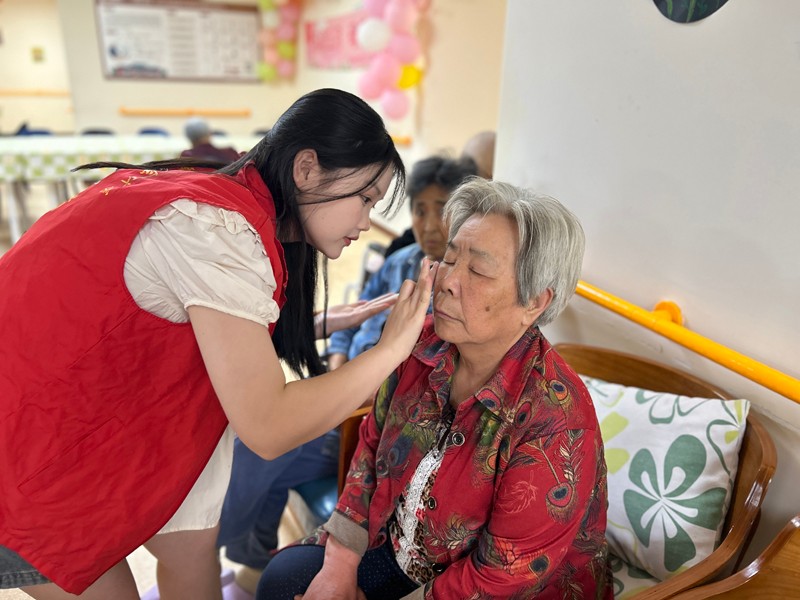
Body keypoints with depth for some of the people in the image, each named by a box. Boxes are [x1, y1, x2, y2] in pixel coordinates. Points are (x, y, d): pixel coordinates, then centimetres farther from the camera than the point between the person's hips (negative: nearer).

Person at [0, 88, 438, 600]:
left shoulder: (223, 196, -2)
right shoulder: (215, 230, -30)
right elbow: (269, 428, -31)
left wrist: (322, 324, 1)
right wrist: (391, 348, -22)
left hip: (94, 401, 8)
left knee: (193, 544, 13)